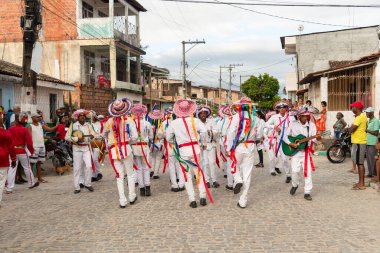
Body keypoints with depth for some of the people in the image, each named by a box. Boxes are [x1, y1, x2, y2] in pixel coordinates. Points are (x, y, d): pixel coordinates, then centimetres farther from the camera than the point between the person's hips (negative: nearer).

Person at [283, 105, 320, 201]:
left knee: (307, 171, -4)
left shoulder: (311, 125, 0)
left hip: (306, 151, 1)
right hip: (295, 151, 0)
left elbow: (314, 140, -3)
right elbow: (285, 136, 2)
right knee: (295, 170, -8)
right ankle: (295, 185, 23)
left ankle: (307, 192, 4)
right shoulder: (293, 124, -1)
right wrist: (290, 144, -13)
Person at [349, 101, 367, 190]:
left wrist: (349, 128, -1)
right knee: (359, 163, 14)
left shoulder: (359, 117, -17)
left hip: (358, 143, -10)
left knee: (360, 163, -7)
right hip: (359, 142, 10)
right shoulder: (362, 116, 15)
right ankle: (360, 182, 20)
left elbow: (351, 129, -22)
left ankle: (362, 184, -4)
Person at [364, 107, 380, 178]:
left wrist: (367, 130, -15)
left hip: (373, 143, -9)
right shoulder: (369, 121, 16)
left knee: (373, 159, -5)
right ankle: (370, 173, 20)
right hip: (368, 143, 9)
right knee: (368, 158, 12)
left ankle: (374, 174, 1)